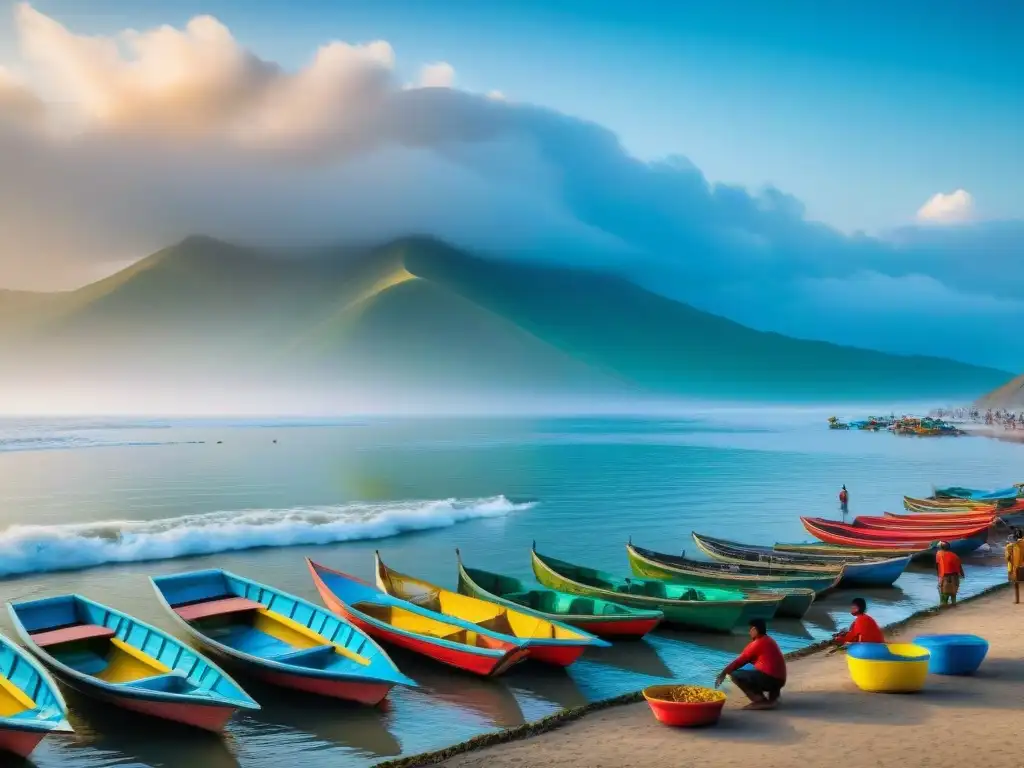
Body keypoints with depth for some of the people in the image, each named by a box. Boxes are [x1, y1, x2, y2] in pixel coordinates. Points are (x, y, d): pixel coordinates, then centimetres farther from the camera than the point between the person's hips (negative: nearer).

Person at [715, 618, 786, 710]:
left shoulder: (757, 643, -8)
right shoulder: (769, 641, 19)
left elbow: (740, 661, -4)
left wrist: (724, 673, 7)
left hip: (768, 679, -10)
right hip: (779, 680, 10)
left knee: (734, 674, -7)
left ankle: (761, 701, -13)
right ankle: (773, 695, 12)